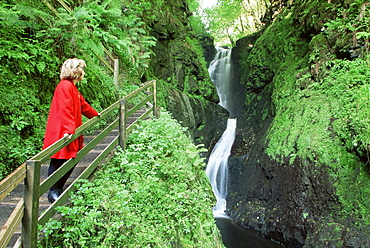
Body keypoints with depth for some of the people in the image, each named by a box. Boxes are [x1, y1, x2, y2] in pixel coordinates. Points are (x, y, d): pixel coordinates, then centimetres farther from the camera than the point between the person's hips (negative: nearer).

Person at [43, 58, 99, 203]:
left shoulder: (72, 87, 17)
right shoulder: (65, 86, -15)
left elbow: (82, 105, 31)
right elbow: (65, 109, -25)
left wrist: (95, 114, 43)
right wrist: (68, 129, -32)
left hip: (70, 133, 10)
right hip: (60, 134, -10)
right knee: (58, 162, -3)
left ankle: (58, 189, 24)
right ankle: (53, 192, 7)